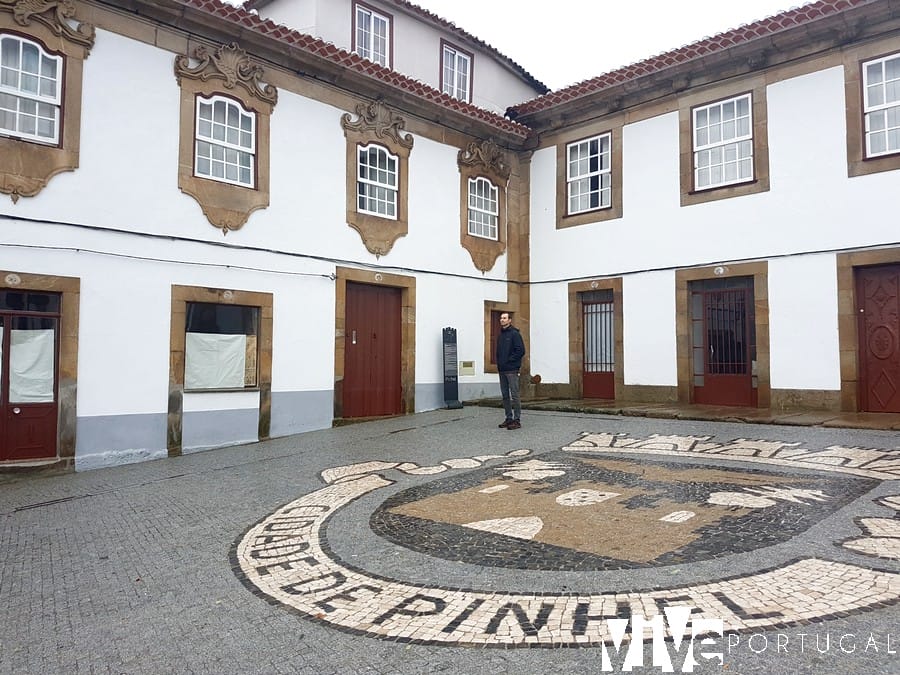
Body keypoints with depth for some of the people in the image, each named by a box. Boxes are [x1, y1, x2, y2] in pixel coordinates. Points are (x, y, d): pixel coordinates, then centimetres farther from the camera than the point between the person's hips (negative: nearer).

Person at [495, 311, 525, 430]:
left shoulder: (514, 334, -6)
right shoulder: (500, 335, 17)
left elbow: (521, 350, -13)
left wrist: (509, 361, -14)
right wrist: (499, 363, 9)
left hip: (512, 370, -8)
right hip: (502, 370, 8)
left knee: (514, 395, -6)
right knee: (505, 395, 11)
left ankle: (517, 420, -3)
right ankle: (509, 418, 18)